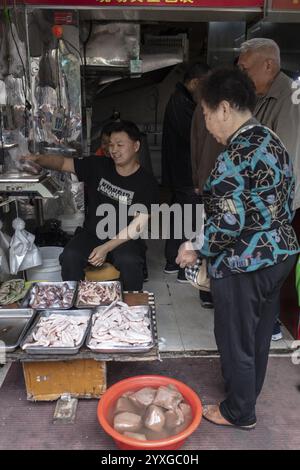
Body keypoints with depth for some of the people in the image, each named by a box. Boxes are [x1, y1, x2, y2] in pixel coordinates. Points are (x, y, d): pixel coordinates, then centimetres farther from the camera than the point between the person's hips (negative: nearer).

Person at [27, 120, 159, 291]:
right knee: (70, 257, -26)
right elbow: (63, 163, 5)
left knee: (129, 262, -34)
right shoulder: (98, 166, 2)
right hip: (92, 235, 3)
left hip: (125, 239, -2)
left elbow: (138, 225, -14)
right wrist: (38, 158, -17)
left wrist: (106, 248, -22)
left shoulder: (147, 183, -8)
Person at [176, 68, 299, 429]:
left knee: (236, 339, 11)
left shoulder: (234, 157, -23)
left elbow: (229, 223, -26)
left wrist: (196, 249, -11)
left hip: (243, 265, -9)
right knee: (259, 332, 24)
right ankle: (248, 392, 47)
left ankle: (239, 413, 32)